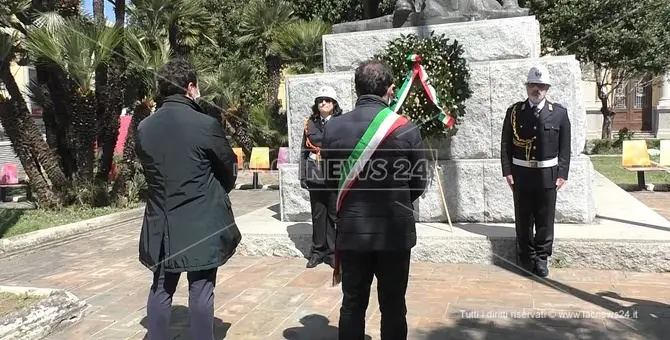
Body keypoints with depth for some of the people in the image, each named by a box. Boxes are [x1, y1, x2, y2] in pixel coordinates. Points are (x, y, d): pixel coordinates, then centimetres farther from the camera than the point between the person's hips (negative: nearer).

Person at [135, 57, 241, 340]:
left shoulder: (144, 128, 0)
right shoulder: (206, 124, -14)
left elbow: (148, 169, 10)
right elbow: (228, 168, -2)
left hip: (162, 224, 5)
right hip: (202, 224, -4)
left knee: (161, 290, 17)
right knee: (201, 291, 6)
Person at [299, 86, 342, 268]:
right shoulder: (310, 123, 9)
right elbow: (304, 150, 11)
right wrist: (303, 175, 7)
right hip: (315, 176, 3)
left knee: (334, 215, 4)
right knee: (318, 215, 10)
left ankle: (333, 251, 16)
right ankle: (318, 251, 22)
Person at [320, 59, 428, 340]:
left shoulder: (333, 128, -5)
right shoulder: (406, 129, -10)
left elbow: (330, 181, 5)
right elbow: (419, 183, 0)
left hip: (351, 230, 2)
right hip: (395, 231, -1)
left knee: (352, 304, 14)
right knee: (393, 306, 12)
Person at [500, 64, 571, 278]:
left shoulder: (559, 113, 2)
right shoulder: (514, 111, 2)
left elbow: (565, 147, 3)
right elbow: (505, 144, 2)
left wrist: (562, 174, -3)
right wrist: (507, 171, -4)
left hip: (547, 175, 0)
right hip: (521, 174, 0)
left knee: (545, 219, 7)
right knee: (523, 219, 8)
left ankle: (541, 259, 22)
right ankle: (526, 259, 22)